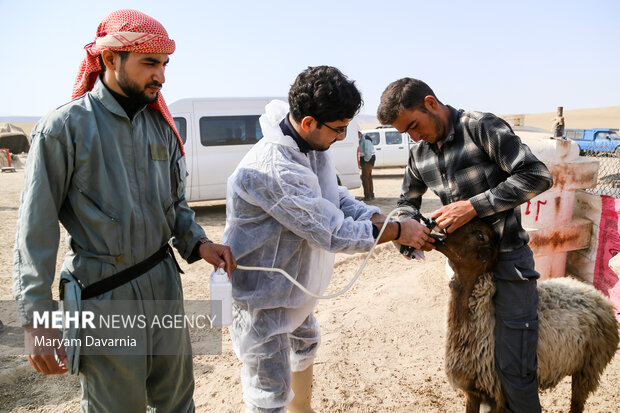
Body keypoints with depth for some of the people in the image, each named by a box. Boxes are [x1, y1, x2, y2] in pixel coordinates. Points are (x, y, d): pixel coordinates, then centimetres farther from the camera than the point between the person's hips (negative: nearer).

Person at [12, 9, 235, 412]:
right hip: (103, 294, -5)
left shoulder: (161, 126, 6)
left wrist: (198, 243, -6)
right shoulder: (65, 127, -11)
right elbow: (36, 229, -10)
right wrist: (35, 318, -12)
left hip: (163, 284, 5)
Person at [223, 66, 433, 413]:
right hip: (262, 293, -10)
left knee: (305, 345, 31)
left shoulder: (313, 141, -7)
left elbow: (336, 196, 2)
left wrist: (380, 219, -13)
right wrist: (397, 231, -21)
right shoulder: (273, 170, -36)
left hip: (295, 278, 10)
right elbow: (330, 232, -31)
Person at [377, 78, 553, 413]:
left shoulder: (481, 127, -14)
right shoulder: (420, 153, 6)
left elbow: (537, 175, -19)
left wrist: (474, 206, -24)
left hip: (506, 258, -6)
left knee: (514, 372, 0)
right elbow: (407, 202, 19)